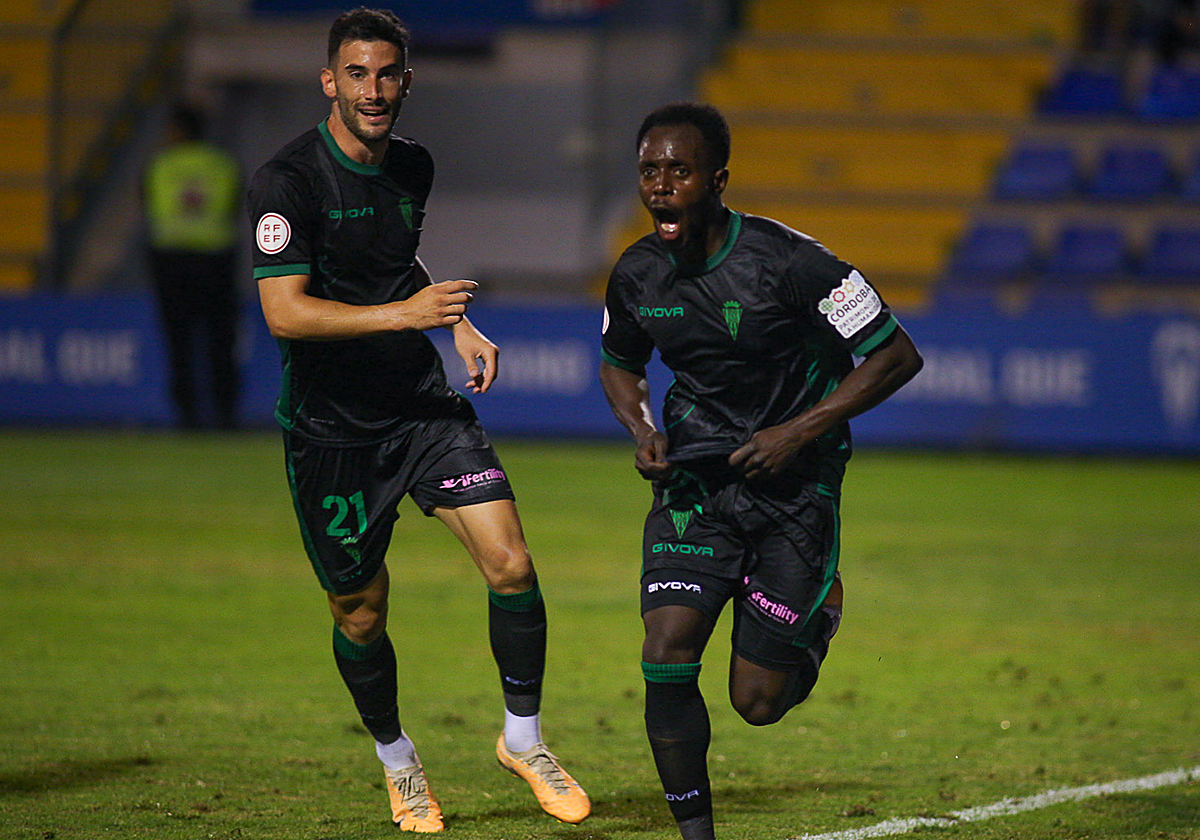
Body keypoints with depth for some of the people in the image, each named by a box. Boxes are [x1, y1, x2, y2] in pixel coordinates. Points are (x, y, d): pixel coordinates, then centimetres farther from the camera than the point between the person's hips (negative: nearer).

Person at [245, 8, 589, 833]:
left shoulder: (413, 166, 6)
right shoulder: (288, 180, -15)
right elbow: (284, 310, -25)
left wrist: (459, 324, 10)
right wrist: (401, 312, -32)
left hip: (424, 404, 5)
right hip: (330, 428, -4)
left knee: (511, 564, -11)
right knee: (361, 615, 5)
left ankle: (523, 736, 9)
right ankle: (397, 759, 32)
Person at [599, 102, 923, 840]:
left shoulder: (786, 261, -19)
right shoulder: (636, 276, -3)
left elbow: (896, 356, -13)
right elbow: (620, 363, 19)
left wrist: (799, 432, -18)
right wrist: (643, 432, -2)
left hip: (793, 484, -3)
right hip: (694, 482, 3)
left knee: (758, 702, 0)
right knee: (666, 660, -17)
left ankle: (818, 615, 35)